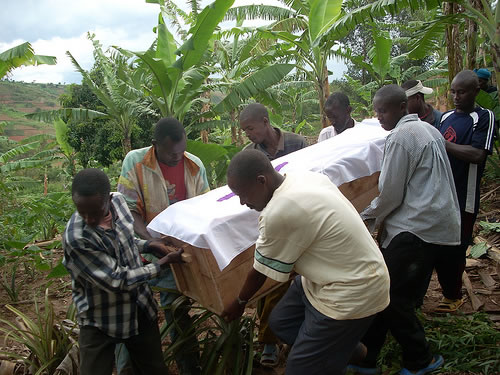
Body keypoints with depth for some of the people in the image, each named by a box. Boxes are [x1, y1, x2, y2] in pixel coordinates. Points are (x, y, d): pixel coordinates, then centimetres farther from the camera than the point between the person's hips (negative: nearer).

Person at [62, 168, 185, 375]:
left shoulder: (117, 201, -12)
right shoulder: (76, 238, -30)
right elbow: (117, 281, -23)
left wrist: (148, 245, -4)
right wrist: (162, 264, -15)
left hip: (140, 308, 6)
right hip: (99, 321, -5)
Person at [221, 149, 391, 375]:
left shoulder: (279, 212, -28)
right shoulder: (305, 177, -3)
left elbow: (261, 270, -12)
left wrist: (240, 302, 7)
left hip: (352, 291, -9)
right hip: (343, 272, 9)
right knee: (280, 322, 16)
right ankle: (347, 347, 26)